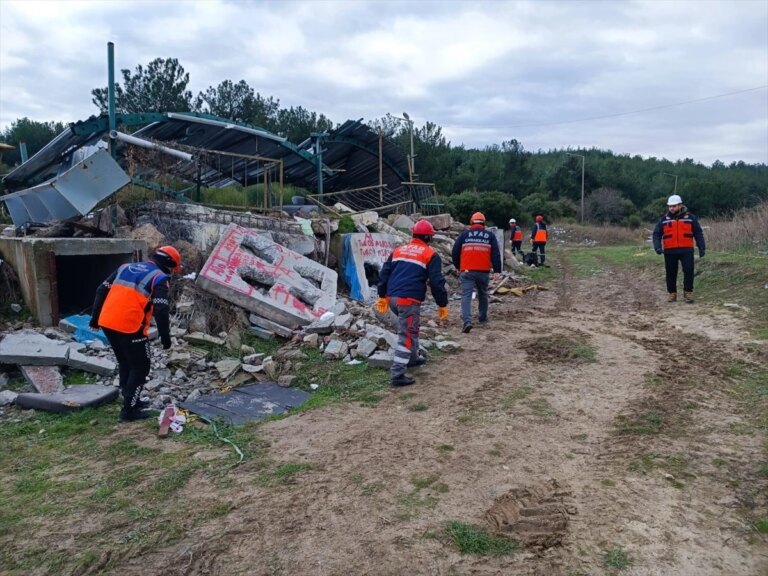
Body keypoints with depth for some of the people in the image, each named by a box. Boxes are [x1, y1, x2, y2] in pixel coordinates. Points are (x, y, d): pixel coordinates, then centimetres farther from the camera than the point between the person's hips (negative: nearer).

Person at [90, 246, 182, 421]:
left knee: (125, 363, 24)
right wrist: (165, 337, -7)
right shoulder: (160, 278, -2)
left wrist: (95, 317, 24)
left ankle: (130, 399, 35)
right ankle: (129, 410, 8)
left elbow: (102, 290, 18)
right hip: (129, 327, -7)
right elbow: (161, 311, -13)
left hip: (107, 323, 7)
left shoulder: (126, 267, 19)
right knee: (140, 367, 8)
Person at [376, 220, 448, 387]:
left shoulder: (398, 250, 18)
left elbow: (384, 273, 17)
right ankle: (397, 375, -7)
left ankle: (413, 358, 41)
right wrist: (443, 304, 3)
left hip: (392, 298, 7)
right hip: (409, 300, -7)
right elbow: (436, 282, -5)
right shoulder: (430, 254, 1)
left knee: (410, 328, 28)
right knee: (406, 336, -4)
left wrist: (382, 296, 23)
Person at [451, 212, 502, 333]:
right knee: (483, 295, 21)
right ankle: (483, 318, 34)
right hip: (483, 272, 1)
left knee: (466, 295, -6)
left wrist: (458, 267, 22)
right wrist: (497, 271, 0)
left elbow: (455, 252, 7)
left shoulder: (464, 234, 6)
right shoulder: (490, 235, 7)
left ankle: (467, 321, -22)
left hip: (467, 271, -1)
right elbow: (496, 254, 1)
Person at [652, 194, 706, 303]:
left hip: (686, 250, -1)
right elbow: (656, 234, 4)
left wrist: (701, 247, 4)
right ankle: (671, 293, 17)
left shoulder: (690, 218, 7)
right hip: (669, 251, 1)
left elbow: (698, 233, 10)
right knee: (671, 273, 7)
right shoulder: (663, 219, 6)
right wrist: (657, 246, -12)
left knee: (688, 271, -6)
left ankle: (688, 292, 5)